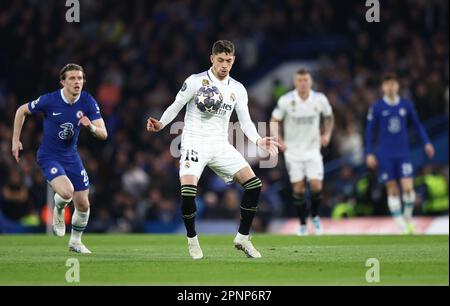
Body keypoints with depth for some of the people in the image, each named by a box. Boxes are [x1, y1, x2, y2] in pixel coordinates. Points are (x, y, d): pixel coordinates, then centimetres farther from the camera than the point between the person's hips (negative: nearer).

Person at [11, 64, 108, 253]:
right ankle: (58, 211, 8)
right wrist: (15, 140, -2)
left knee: (83, 204, 3)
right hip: (49, 157, -4)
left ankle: (75, 242, 28)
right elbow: (22, 111, -1)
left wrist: (91, 127, -34)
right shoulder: (49, 100, -19)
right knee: (66, 191, -29)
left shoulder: (88, 102, -11)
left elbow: (103, 134, -12)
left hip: (71, 157, 4)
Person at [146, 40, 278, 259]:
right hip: (195, 143, -4)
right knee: (187, 190, -26)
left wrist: (258, 140, -11)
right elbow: (176, 107, 0)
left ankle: (242, 237, 7)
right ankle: (192, 239, -1)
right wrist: (160, 125, -19)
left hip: (221, 146, 4)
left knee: (254, 185, -8)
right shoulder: (195, 81, -5)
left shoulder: (237, 89, 7)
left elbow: (245, 122, 7)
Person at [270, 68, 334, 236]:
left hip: (313, 150, 1)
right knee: (298, 188, -2)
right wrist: (278, 139, -17)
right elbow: (274, 121, -2)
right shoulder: (286, 100, -11)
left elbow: (329, 116, 14)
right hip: (293, 151, -1)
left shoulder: (320, 99, -6)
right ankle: (302, 224, 13)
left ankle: (315, 216, 18)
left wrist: (327, 134, 0)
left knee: (316, 186, -9)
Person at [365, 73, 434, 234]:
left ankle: (408, 218, 12)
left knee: (408, 188, -10)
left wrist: (426, 142, 3)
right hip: (385, 156, -1)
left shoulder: (406, 105, 3)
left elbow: (417, 124, 13)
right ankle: (402, 226, 9)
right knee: (392, 190, 1)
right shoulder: (377, 107, -2)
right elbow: (370, 131, 3)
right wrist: (369, 153, -2)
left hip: (403, 154, 1)